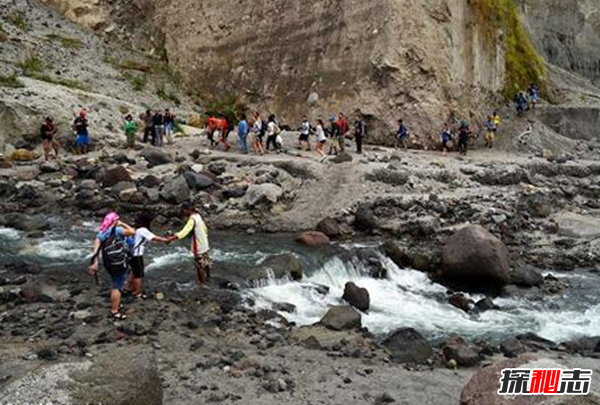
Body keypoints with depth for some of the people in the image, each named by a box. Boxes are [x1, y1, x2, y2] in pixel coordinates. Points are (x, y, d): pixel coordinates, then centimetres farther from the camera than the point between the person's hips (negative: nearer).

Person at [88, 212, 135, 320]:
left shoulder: (100, 233, 2)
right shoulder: (117, 230, -16)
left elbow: (96, 250, -5)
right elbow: (132, 232, -15)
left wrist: (95, 263, -7)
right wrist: (122, 224, -3)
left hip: (108, 263, 7)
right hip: (120, 263, -7)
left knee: (114, 285, 26)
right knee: (117, 287, 0)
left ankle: (115, 304, 40)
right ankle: (114, 311, 4)